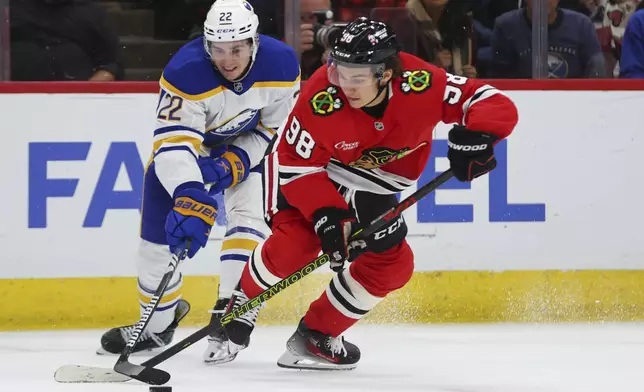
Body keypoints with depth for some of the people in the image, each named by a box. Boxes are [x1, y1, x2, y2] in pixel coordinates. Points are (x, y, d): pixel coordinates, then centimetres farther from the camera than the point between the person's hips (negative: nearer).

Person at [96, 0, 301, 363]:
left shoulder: (282, 64, -27)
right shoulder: (185, 73, -38)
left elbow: (276, 127, -13)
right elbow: (175, 145, -45)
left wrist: (234, 163, -26)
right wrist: (192, 200, -59)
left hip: (249, 143, 1)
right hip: (191, 137, -1)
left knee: (251, 215, -20)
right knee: (160, 228, -1)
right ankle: (157, 324, 19)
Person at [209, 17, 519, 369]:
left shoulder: (419, 85, -31)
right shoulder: (320, 99, -36)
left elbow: (497, 105, -29)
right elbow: (296, 165, -26)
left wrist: (475, 135, -49)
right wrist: (325, 215, -36)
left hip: (367, 185, 4)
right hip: (304, 167, -4)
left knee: (391, 264, -2)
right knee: (295, 244, -23)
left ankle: (316, 334, 12)